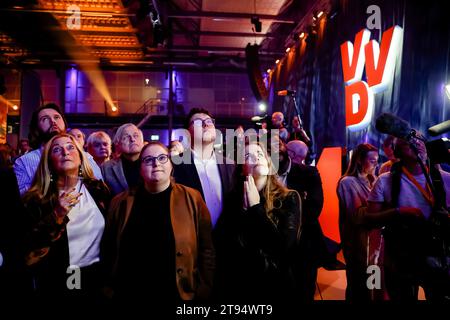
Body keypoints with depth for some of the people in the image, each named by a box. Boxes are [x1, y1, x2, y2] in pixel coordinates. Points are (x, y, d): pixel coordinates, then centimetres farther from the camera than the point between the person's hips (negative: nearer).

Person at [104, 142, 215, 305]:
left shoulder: (192, 198, -6)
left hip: (179, 293, -1)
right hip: (130, 294, 2)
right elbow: (110, 250, 5)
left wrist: (203, 292, -6)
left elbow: (206, 250, -4)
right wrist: (110, 289, 2)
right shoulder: (121, 202, 0)